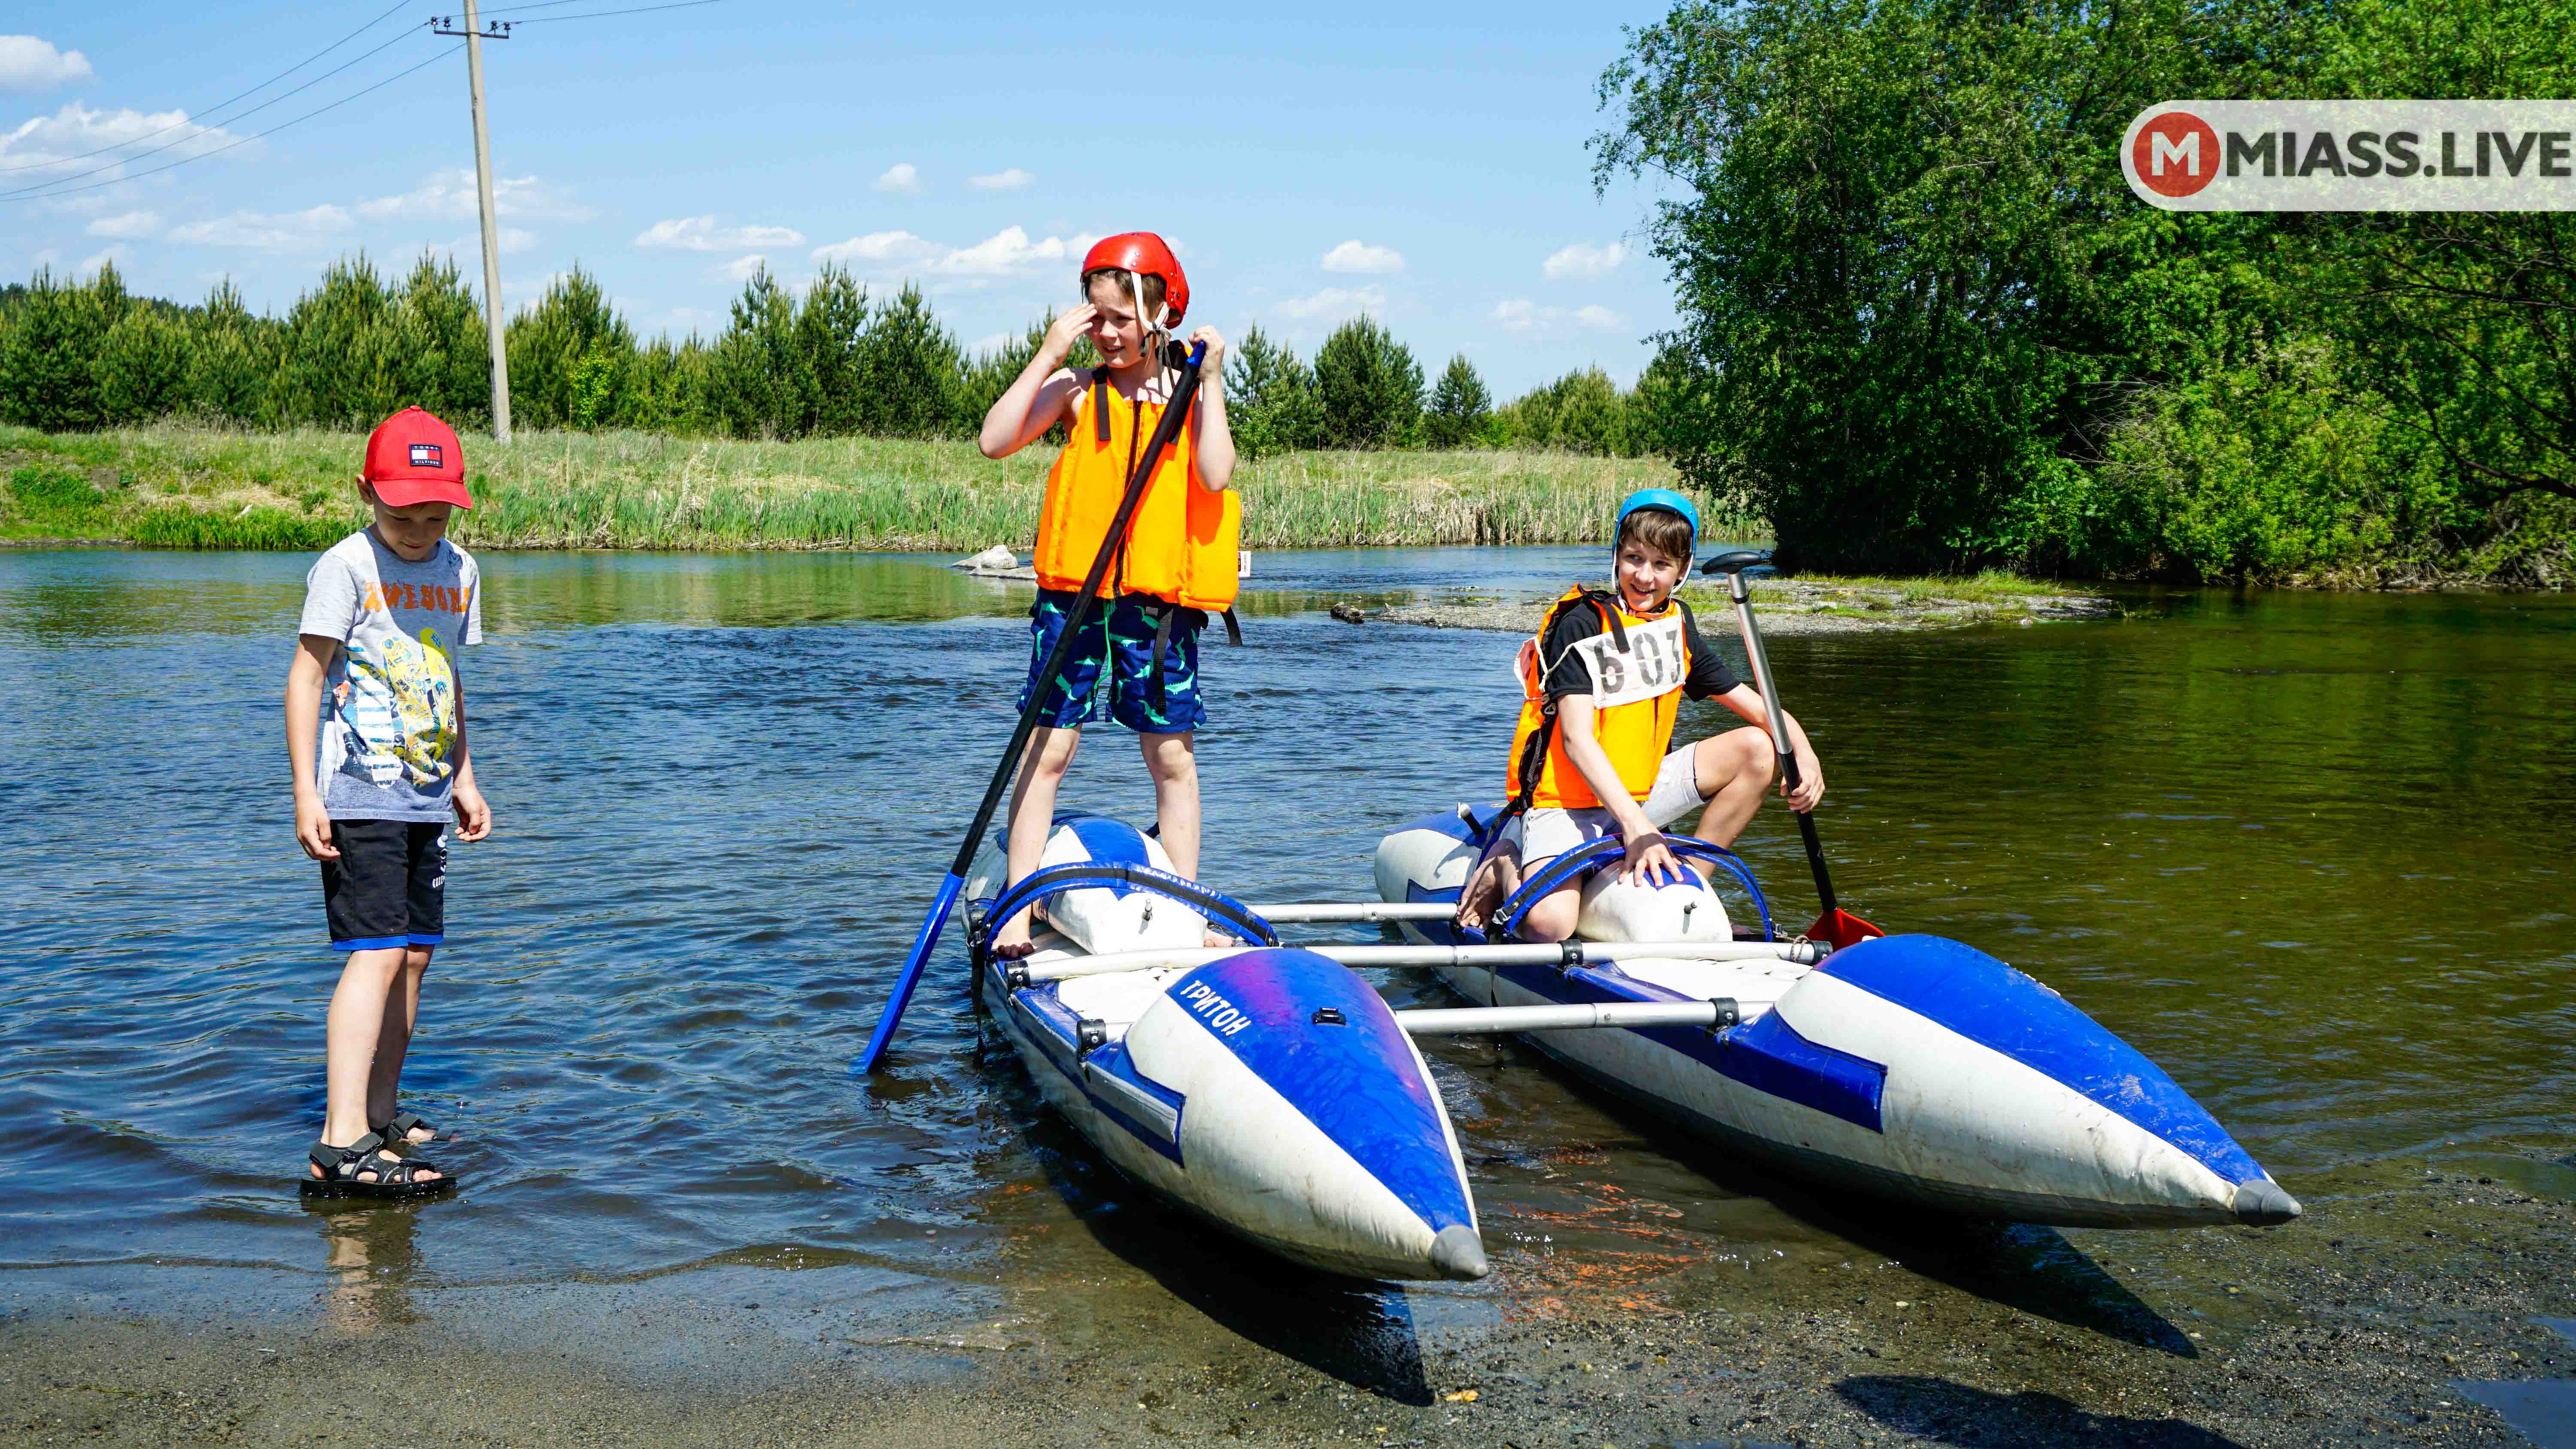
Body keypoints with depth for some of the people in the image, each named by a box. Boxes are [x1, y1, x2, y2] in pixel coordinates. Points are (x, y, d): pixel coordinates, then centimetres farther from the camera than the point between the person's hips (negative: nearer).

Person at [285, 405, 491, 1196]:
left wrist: (464, 777, 22)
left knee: (415, 953, 10)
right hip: (358, 795, -7)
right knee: (378, 951, -16)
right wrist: (306, 791, -15)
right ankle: (340, 1144, -19)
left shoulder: (460, 570, 11)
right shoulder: (347, 566, -9)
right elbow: (306, 675, -10)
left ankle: (382, 1116, 23)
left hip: (424, 795, 7)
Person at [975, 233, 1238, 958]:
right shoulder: (1076, 390, 4)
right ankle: (1016, 912, 0)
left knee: (1173, 757, 6)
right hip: (1074, 593, -1)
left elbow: (1214, 477, -11)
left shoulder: (1193, 396, 7)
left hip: (1161, 599, 1)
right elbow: (995, 441, -10)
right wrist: (1049, 353, -11)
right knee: (1048, 749, -3)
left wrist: (1211, 381, -9)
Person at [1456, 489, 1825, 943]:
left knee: (1757, 749, -5)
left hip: (1640, 791, 7)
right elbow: (1576, 740, -24)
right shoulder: (1582, 625, -14)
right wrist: (1634, 824, -36)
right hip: (1566, 801, -7)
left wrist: (1803, 750, -15)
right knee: (1549, 925, -32)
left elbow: (1751, 702, 8)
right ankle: (1506, 867, 3)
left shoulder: (1677, 628, 7)